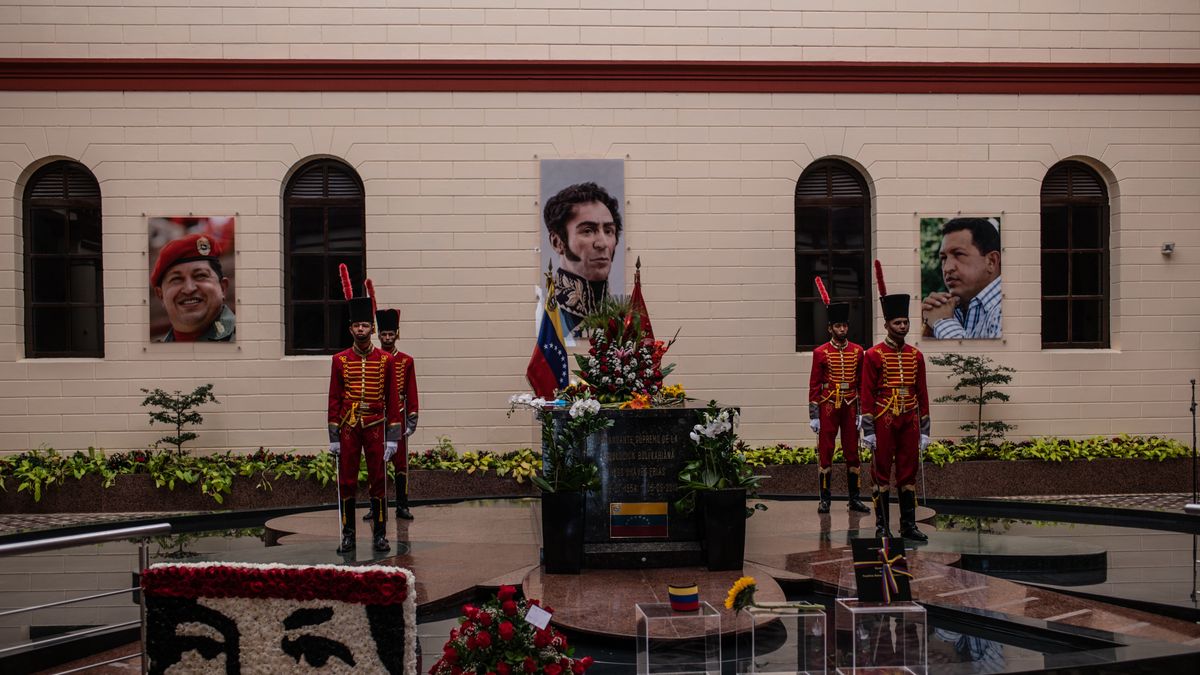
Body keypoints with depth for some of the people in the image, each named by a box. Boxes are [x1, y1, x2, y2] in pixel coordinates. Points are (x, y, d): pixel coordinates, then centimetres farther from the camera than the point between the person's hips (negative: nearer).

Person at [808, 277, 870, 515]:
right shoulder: (821, 353, -3)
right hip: (828, 408, -2)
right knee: (825, 452, 1)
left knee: (852, 452, 6)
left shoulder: (858, 352, 6)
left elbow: (862, 384, 9)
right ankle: (825, 499, 8)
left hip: (851, 408, 3)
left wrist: (862, 413, 5)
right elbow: (814, 386, -3)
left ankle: (854, 498, 14)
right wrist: (814, 416, -7)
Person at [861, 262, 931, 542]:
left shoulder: (916, 356, 9)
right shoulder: (874, 355, -4)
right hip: (884, 422, -4)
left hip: (910, 422, 4)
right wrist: (869, 430, -10)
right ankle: (881, 525, 9)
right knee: (882, 474, 2)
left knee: (909, 474, 7)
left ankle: (909, 525, 14)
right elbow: (866, 394, -6)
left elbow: (922, 394, 11)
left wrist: (924, 430, 8)